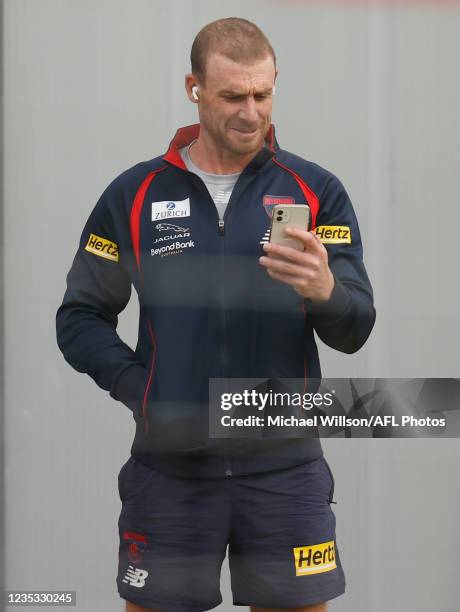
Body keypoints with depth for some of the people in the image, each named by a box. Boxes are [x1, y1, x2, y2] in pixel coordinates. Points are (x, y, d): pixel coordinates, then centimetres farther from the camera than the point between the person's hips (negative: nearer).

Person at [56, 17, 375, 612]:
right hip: (169, 467, 0)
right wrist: (140, 391, -8)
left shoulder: (317, 192, 3)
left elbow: (354, 332, -3)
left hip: (284, 466, 0)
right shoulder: (134, 194, 4)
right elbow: (80, 319, 7)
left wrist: (326, 290, -25)